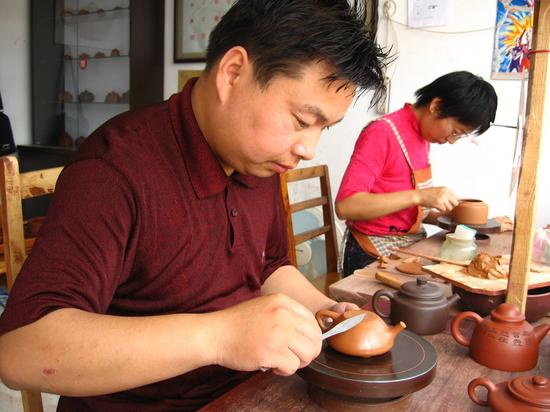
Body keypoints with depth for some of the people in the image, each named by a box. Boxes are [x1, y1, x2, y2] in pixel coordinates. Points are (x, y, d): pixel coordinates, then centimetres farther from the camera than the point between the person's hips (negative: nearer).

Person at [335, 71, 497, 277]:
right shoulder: (382, 133, -15)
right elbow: (345, 206, -25)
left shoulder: (423, 137, 9)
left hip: (412, 250, 8)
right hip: (373, 258, -7)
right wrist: (419, 196, -28)